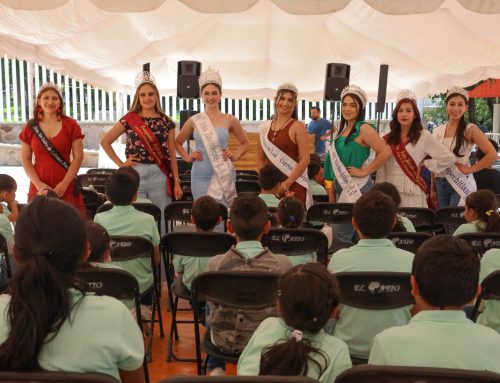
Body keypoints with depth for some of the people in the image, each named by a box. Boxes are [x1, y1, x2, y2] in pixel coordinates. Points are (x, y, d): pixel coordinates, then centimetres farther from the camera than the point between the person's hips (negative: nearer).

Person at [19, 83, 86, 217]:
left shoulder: (71, 125, 1)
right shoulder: (31, 127, 6)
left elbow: (78, 157, -2)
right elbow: (25, 159, 6)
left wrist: (64, 184, -10)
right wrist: (38, 184, -7)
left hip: (66, 186, -1)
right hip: (39, 187, 2)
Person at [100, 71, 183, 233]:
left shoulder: (166, 122, 6)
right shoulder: (129, 119, 2)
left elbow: (171, 155, 7)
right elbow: (105, 142, 7)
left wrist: (176, 182, 4)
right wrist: (120, 164, -1)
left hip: (160, 176, 1)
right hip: (134, 175, -1)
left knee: (159, 219, 4)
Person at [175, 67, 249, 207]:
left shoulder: (229, 120, 2)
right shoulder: (194, 121, 4)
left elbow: (245, 143, 16)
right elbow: (178, 142, 18)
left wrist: (235, 156, 0)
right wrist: (187, 157, 3)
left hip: (223, 176, -1)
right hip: (200, 176, 1)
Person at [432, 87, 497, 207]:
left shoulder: (470, 129, -8)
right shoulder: (437, 131, 6)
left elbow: (492, 154, -14)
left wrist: (470, 169, -14)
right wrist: (433, 186, 11)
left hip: (460, 184, -5)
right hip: (440, 184, 5)